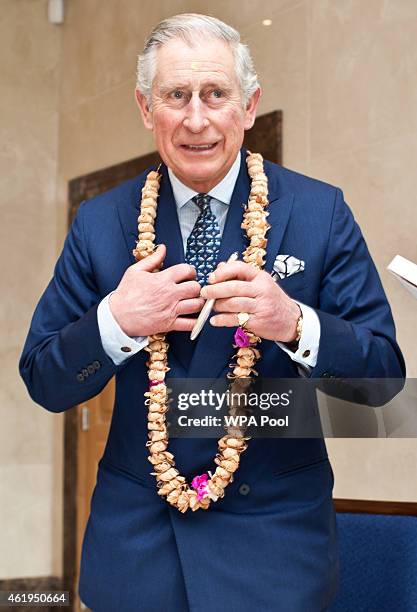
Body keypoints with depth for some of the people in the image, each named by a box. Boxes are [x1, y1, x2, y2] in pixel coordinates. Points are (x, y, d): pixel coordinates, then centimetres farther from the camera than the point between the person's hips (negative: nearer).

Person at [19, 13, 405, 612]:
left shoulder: (321, 212, -6)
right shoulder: (99, 223, 0)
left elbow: (383, 374, -8)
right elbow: (44, 383, -1)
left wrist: (295, 324, -26)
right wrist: (114, 321, -20)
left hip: (275, 540, -2)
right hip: (136, 541, 2)